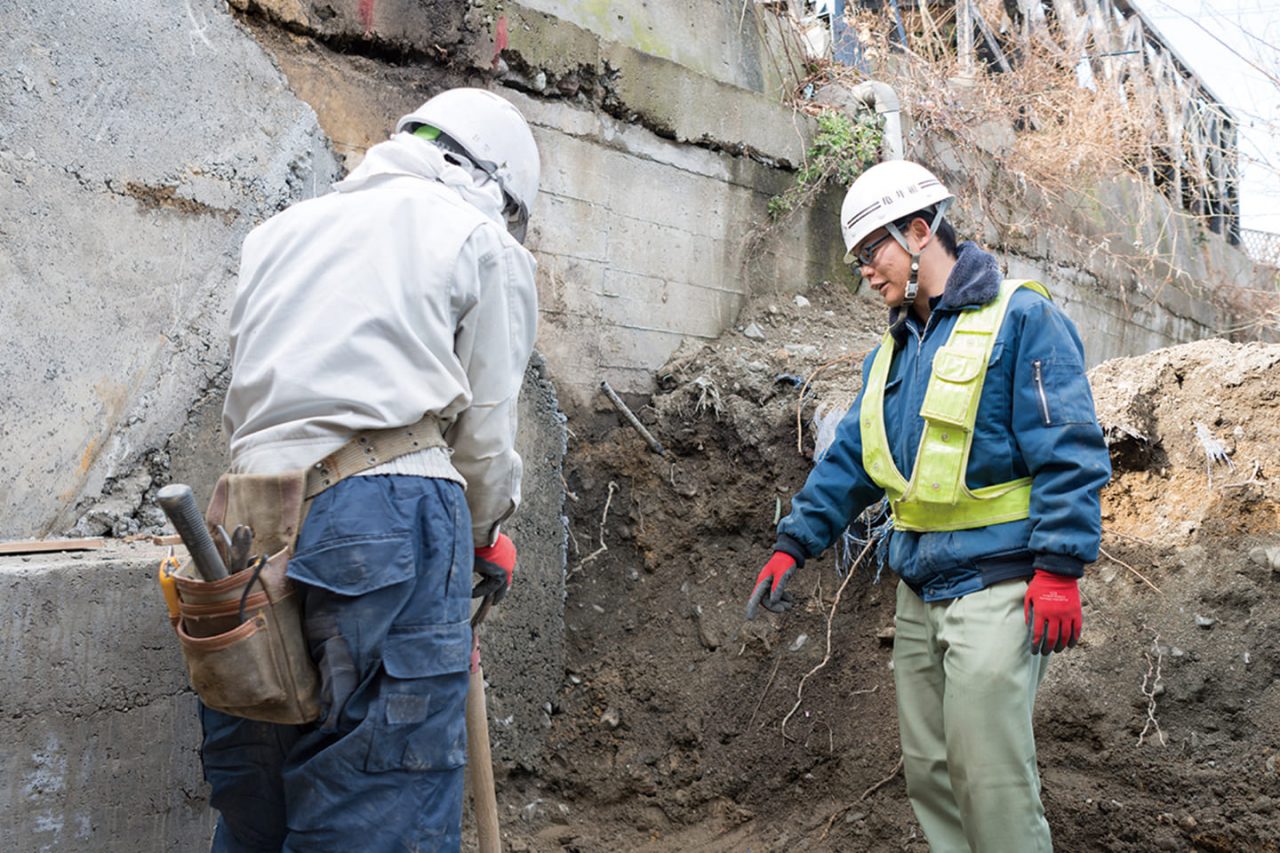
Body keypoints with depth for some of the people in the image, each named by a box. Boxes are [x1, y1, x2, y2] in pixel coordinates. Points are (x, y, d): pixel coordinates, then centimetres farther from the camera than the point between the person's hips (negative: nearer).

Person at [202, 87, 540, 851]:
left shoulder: (282, 229, 25)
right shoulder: (483, 240, 9)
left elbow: (241, 410, 20)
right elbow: (485, 432, 6)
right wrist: (488, 533, 24)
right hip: (389, 510, -6)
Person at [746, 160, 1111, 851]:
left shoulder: (1020, 319, -7)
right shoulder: (892, 351, 16)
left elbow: (1069, 453, -13)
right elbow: (849, 459, 19)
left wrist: (1058, 568, -19)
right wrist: (793, 544, 13)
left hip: (994, 584, -8)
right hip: (919, 587, 8)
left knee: (988, 774, -7)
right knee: (927, 769, 13)